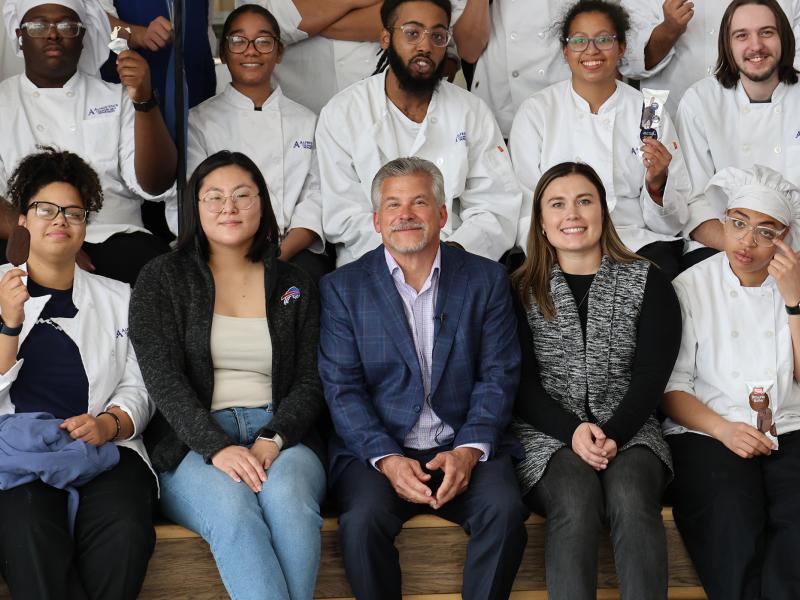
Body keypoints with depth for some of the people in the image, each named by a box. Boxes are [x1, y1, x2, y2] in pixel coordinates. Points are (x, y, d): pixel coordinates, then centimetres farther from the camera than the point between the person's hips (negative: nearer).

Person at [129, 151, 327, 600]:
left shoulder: (293, 286, 17)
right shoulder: (162, 280, 10)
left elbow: (310, 383, 10)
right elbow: (163, 379, -2)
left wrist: (273, 440, -10)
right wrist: (217, 448, -17)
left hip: (281, 438, 2)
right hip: (194, 443, -1)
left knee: (288, 498, -35)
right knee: (234, 512, -35)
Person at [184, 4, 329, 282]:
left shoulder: (306, 121, 18)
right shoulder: (198, 121, 11)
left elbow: (316, 198, 7)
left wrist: (280, 254, -12)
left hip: (293, 251, 2)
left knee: (310, 270, -31)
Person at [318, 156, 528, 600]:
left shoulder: (486, 279, 9)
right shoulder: (342, 288, 5)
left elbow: (498, 376, 3)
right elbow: (341, 388, -2)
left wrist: (468, 450, -13)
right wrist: (387, 459, -16)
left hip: (466, 449, 1)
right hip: (377, 449, -1)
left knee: (505, 511, -27)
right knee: (362, 520, -30)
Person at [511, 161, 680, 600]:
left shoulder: (647, 283, 10)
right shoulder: (521, 291, 9)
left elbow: (651, 377, 2)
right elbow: (523, 383, 3)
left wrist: (612, 435, -15)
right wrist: (573, 431, -15)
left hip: (628, 430, 1)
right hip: (547, 434, 0)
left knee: (631, 498, -33)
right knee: (576, 500, -33)